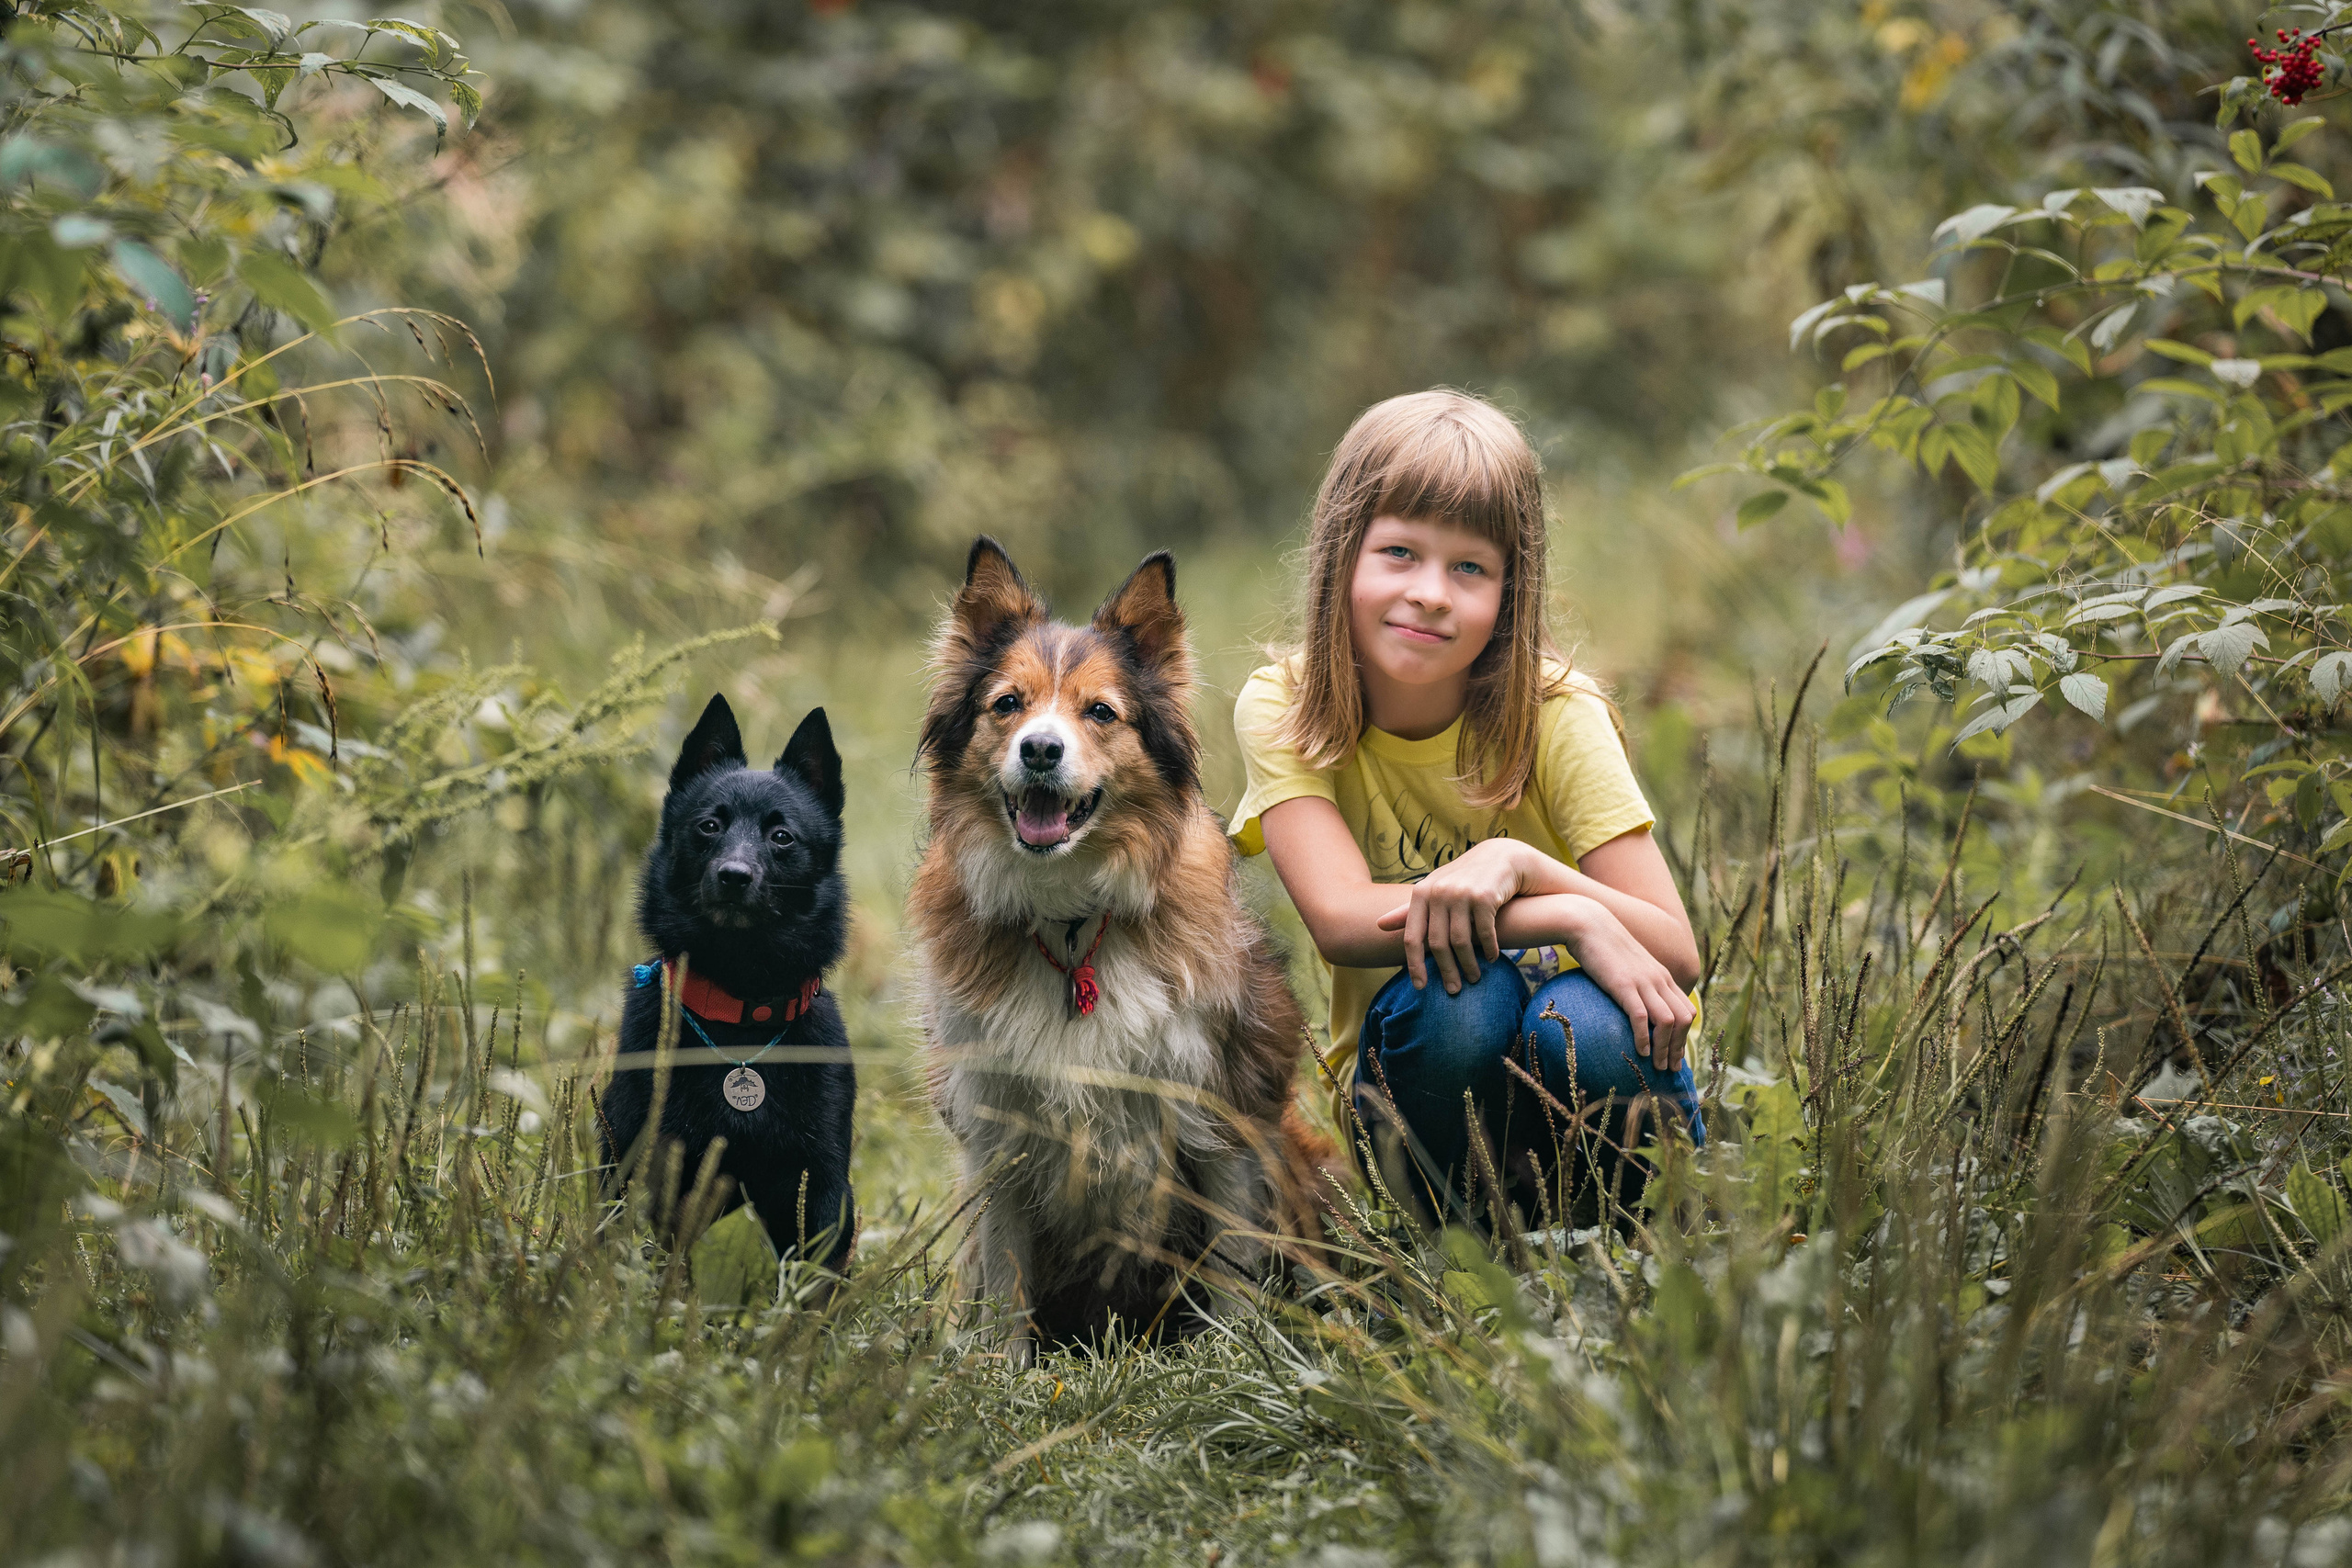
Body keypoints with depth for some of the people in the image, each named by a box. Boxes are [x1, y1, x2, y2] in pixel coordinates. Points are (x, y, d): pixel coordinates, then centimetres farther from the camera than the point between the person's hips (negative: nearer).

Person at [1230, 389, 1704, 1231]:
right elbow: (1341, 919, -27)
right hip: (1413, 1063, 0)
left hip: (1567, 1076, 0)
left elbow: (1676, 954, -20)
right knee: (1452, 984, -32)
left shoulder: (1557, 715, -14)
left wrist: (1521, 865, -36)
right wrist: (1573, 917, -35)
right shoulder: (1283, 709, -13)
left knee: (1587, 1023, -33)